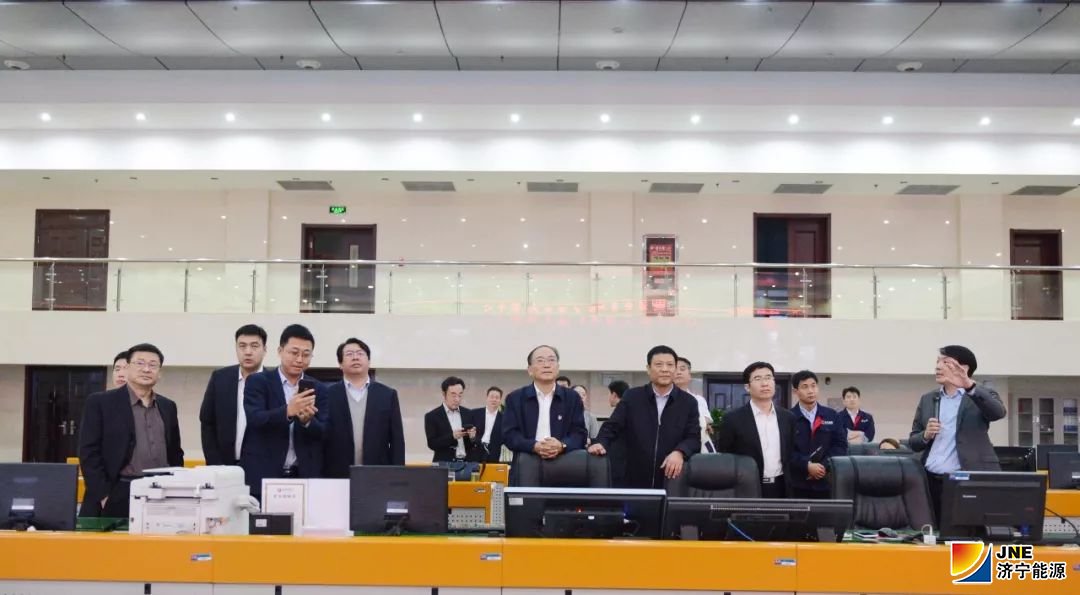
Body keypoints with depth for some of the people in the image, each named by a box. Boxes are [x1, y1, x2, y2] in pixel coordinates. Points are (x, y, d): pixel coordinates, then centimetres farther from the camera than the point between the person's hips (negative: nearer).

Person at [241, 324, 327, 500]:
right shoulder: (257, 381, 1)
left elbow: (324, 433, 1)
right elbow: (255, 419, -14)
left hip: (305, 478, 2)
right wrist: (288, 411, -32)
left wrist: (307, 420, -21)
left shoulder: (318, 389, 8)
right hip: (262, 477, -2)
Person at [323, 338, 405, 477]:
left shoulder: (387, 395, 8)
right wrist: (320, 478, -3)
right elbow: (319, 439, 3)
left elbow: (397, 441, 6)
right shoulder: (328, 395, 4)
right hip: (336, 477, -1)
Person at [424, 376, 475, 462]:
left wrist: (472, 437, -12)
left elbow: (473, 445, 11)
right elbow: (432, 444, -8)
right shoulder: (432, 416, -1)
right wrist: (452, 436, -22)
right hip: (444, 464, -3)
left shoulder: (467, 414, 10)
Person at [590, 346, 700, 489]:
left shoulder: (688, 402, 6)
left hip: (671, 483, 0)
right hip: (634, 481, 0)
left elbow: (694, 438, 1)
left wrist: (679, 452, -20)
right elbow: (612, 427, 4)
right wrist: (601, 443, -18)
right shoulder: (632, 397, 5)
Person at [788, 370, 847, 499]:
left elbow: (841, 445, 5)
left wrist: (824, 466, -10)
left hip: (826, 482, 3)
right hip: (798, 484, -3)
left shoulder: (832, 416, 10)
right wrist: (807, 466, -18)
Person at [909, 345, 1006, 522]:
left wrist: (970, 386, -33)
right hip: (933, 481, 3)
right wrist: (926, 435, -9)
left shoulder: (983, 395, 4)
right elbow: (913, 442, 14)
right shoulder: (927, 399, 14)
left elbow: (998, 412, -19)